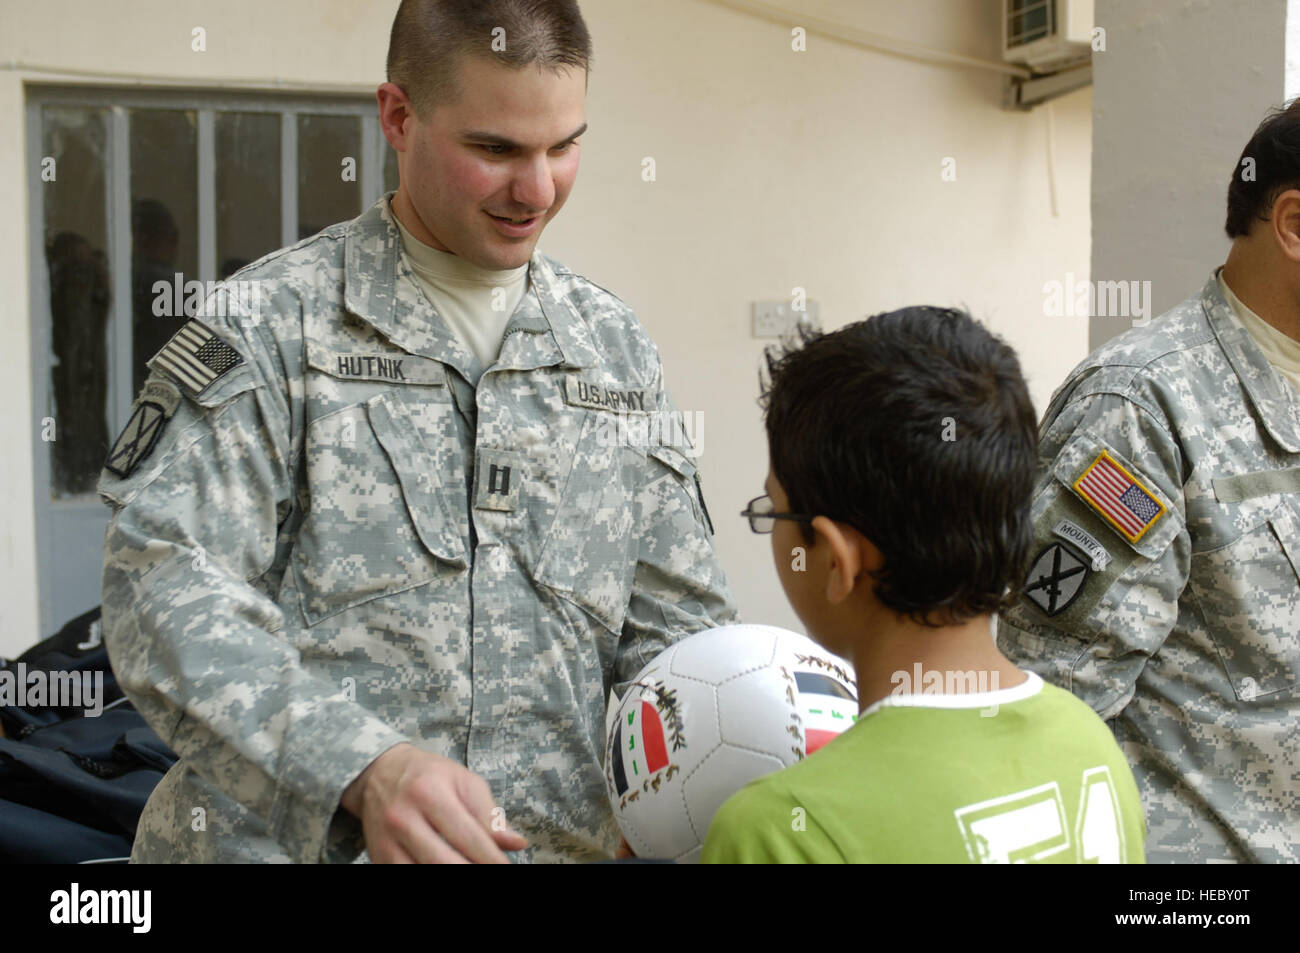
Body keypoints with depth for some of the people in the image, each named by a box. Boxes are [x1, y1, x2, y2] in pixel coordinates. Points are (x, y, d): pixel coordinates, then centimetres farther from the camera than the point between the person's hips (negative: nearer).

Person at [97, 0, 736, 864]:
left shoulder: (620, 349, 7)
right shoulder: (274, 322, -6)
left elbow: (673, 631, 9)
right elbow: (166, 585, -16)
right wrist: (360, 769, -29)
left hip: (560, 841, 4)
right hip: (285, 839, -3)